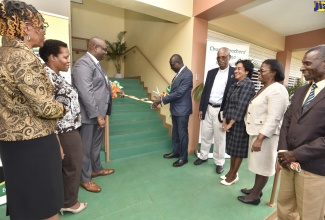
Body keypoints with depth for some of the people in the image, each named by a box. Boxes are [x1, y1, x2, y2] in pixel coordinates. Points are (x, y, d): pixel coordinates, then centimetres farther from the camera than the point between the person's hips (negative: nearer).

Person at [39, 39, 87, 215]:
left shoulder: (55, 76, 12)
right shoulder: (48, 77, -19)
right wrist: (56, 141, -22)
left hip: (68, 130, 10)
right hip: (65, 133, -10)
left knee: (65, 167, 21)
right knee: (72, 167, 8)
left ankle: (63, 200, 40)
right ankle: (69, 203, 30)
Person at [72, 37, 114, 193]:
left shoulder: (94, 63, 16)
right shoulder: (83, 64, -16)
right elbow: (86, 93, -25)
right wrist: (97, 115, -23)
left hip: (98, 113, 10)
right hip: (89, 115, -10)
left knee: (96, 144, 21)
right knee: (86, 148, 7)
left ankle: (96, 169, 40)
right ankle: (85, 178, 25)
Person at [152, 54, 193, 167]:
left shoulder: (187, 74, -20)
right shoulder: (179, 73, 10)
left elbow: (179, 93, -24)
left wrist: (162, 100, -19)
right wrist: (162, 98, 3)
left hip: (182, 109, -9)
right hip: (175, 108, 9)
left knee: (182, 133, 4)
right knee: (175, 132, 19)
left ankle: (183, 157, 21)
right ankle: (176, 152, 37)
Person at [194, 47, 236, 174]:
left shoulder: (235, 73, -4)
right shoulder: (211, 72, 10)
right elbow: (205, 91, 10)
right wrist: (201, 108, 6)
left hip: (222, 110, -4)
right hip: (208, 109, 4)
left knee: (219, 138, 8)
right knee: (205, 135, 14)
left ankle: (219, 162, 26)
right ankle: (203, 156, 34)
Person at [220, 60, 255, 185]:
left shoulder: (248, 85, -14)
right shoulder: (234, 85, 11)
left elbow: (241, 106, -20)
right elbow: (228, 103, 9)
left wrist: (230, 123, -16)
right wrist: (225, 121, 2)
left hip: (240, 123, -7)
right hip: (230, 122, 8)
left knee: (238, 149, 8)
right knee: (232, 147, 17)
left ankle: (234, 175, 24)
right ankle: (231, 171, 33)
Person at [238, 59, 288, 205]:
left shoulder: (277, 90, -18)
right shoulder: (264, 88, 12)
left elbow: (273, 119, -24)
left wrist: (260, 138, -25)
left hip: (266, 134, -9)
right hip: (256, 131, 9)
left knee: (263, 165, 7)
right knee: (258, 164, 20)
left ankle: (255, 196, 23)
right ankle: (256, 189, 36)